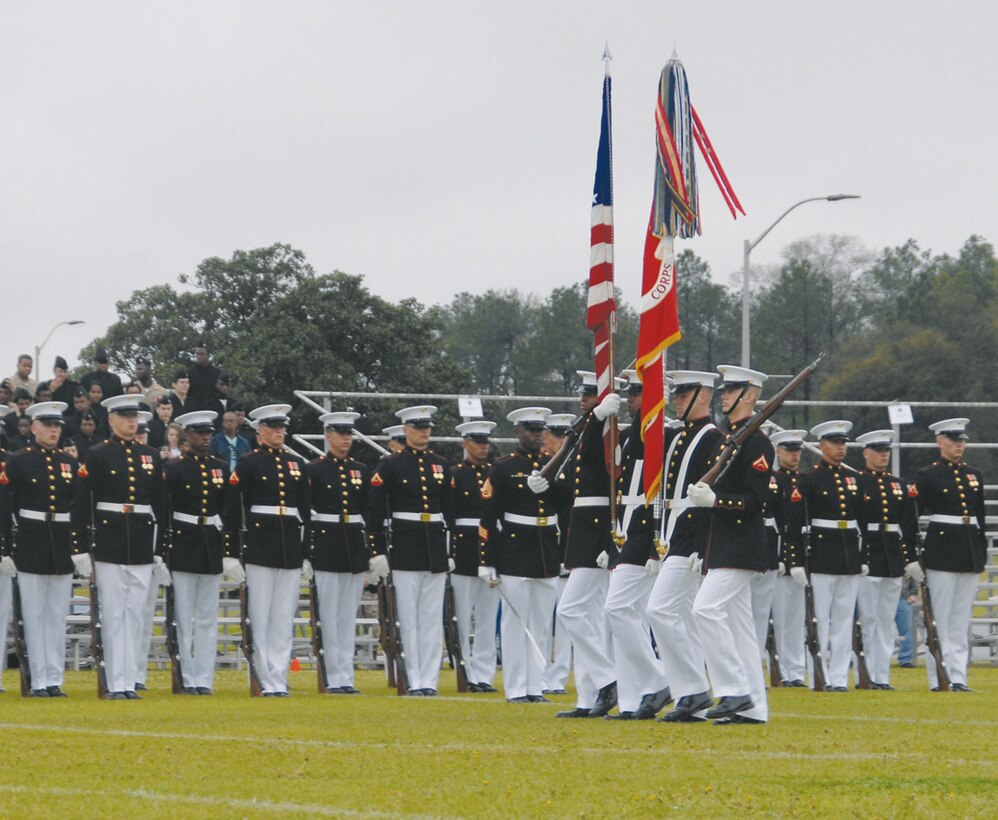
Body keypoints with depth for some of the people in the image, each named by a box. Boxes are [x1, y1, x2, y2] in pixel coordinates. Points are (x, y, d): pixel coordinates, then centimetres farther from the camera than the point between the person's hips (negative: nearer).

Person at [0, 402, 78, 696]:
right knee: (34, 616, -1)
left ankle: (55, 680, 10)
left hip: (63, 549, 4)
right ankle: (39, 681, 2)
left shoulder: (70, 464, 10)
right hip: (31, 548, -4)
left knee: (58, 616, 6)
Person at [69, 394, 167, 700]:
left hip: (142, 546, 4)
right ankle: (116, 684, 0)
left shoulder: (151, 457, 11)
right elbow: (80, 504, -5)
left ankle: (129, 682, 9)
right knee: (113, 615, -2)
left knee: (134, 615, 5)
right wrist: (80, 548, -10)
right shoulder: (97, 456, -2)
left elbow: (161, 505, 15)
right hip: (109, 545, -4)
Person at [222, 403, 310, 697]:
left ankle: (279, 679, 7)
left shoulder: (297, 463, 13)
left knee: (285, 617, 4)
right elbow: (232, 507, -5)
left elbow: (307, 508, 16)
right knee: (261, 616, -3)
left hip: (291, 547, 5)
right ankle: (268, 681, 0)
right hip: (260, 546, -5)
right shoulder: (248, 463, -1)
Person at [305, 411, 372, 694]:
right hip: (326, 548, -4)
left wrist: (375, 552, 7)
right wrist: (303, 554, -9)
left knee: (349, 616, 6)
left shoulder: (362, 471, 12)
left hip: (355, 547, 4)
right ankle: (335, 678, -1)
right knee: (330, 615, -4)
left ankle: (347, 678, 8)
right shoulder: (314, 470, -1)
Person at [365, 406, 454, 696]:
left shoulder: (442, 465, 11)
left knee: (432, 618, 3)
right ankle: (416, 681, 1)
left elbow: (452, 510, 14)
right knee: (409, 618, -2)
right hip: (405, 549, -4)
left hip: (436, 550, 4)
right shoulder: (391, 466, -1)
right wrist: (377, 551, -9)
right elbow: (374, 511, -4)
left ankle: (429, 680, 5)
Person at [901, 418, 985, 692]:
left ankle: (959, 677, 7)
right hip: (940, 553, -5)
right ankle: (940, 677, -2)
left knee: (962, 619, 6)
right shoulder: (927, 476, -4)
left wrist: (982, 555, 15)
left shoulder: (974, 475, 13)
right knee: (940, 619, -4)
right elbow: (911, 517, -6)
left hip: (970, 554, 5)